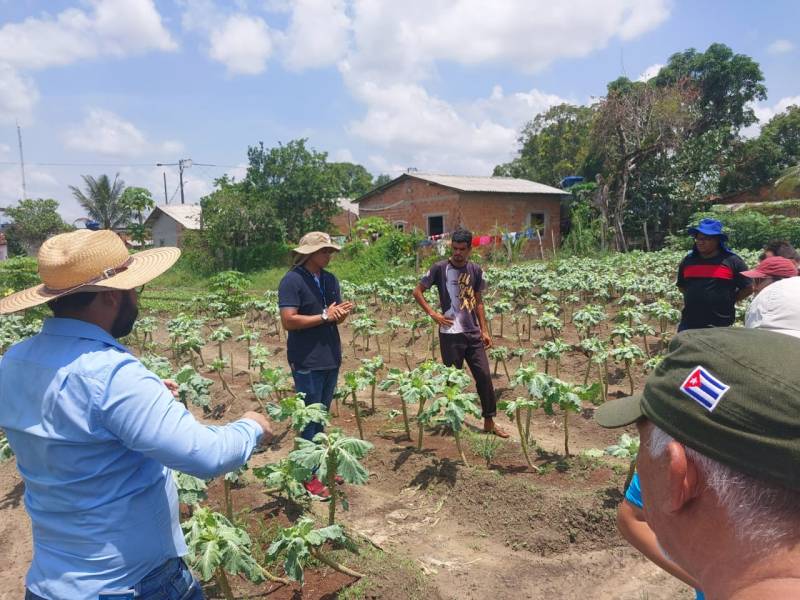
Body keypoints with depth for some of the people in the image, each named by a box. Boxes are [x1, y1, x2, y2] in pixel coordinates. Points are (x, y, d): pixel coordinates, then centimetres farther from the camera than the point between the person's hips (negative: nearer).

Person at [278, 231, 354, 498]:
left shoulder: (331, 279, 9)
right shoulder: (292, 280, -13)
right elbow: (288, 321, -20)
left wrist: (342, 313, -11)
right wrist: (324, 317, -18)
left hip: (331, 358, 7)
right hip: (307, 362, -7)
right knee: (309, 419, 2)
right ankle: (308, 475, 15)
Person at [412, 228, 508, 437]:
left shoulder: (475, 270, 7)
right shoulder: (440, 268, -6)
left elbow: (478, 302, 13)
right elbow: (417, 292, -1)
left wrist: (484, 330, 9)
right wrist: (433, 314, -10)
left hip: (473, 334, 4)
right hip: (450, 334, -4)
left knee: (484, 376, 5)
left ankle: (489, 422, 17)